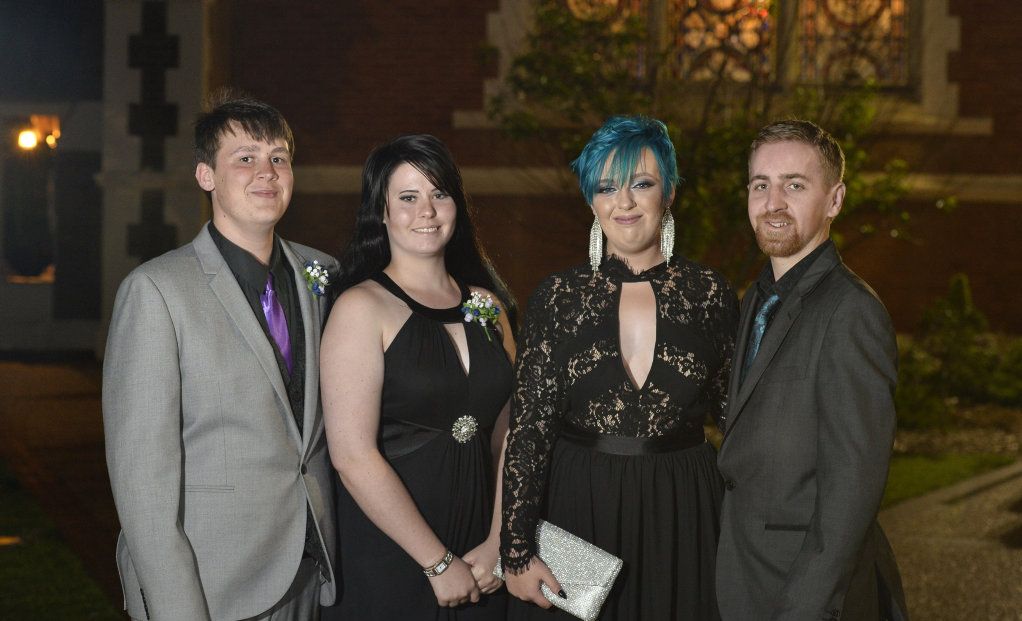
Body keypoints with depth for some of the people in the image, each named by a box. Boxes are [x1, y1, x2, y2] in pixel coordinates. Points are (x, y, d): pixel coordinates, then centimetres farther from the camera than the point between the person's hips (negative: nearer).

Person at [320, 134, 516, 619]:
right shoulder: (361, 308, -10)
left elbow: (508, 434, 6)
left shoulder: (487, 305, 7)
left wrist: (498, 544, -6)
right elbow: (352, 455, -16)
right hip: (388, 559, -5)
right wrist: (439, 562, -13)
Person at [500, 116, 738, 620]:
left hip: (681, 520, 1)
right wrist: (517, 552, -8)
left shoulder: (710, 295, -2)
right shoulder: (558, 296, -4)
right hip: (577, 514, 0)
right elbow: (528, 427, -5)